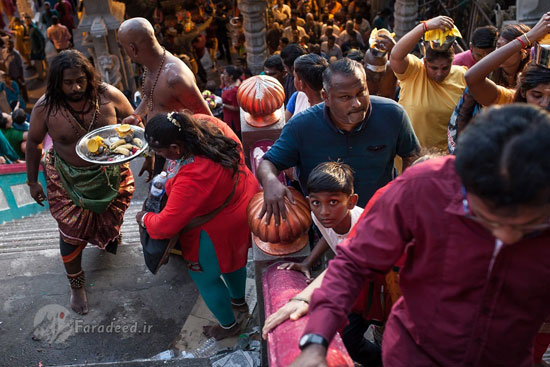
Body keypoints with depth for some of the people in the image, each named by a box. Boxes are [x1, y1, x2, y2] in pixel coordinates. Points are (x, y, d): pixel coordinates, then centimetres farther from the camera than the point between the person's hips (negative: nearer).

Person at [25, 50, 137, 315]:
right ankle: (76, 286, 27)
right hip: (70, 180, -1)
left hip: (110, 174, 1)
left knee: (111, 219, 22)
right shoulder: (45, 107, -18)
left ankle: (111, 235, 62)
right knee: (72, 232, 4)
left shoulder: (108, 96, -19)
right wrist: (32, 181, 3)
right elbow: (33, 143, -2)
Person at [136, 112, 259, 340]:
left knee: (205, 277, 18)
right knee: (232, 258, 33)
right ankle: (239, 301, 61)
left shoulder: (190, 179, -41)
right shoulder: (208, 124, -19)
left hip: (221, 229, -9)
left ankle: (228, 326, 43)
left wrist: (144, 219, -7)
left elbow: (166, 225, -29)